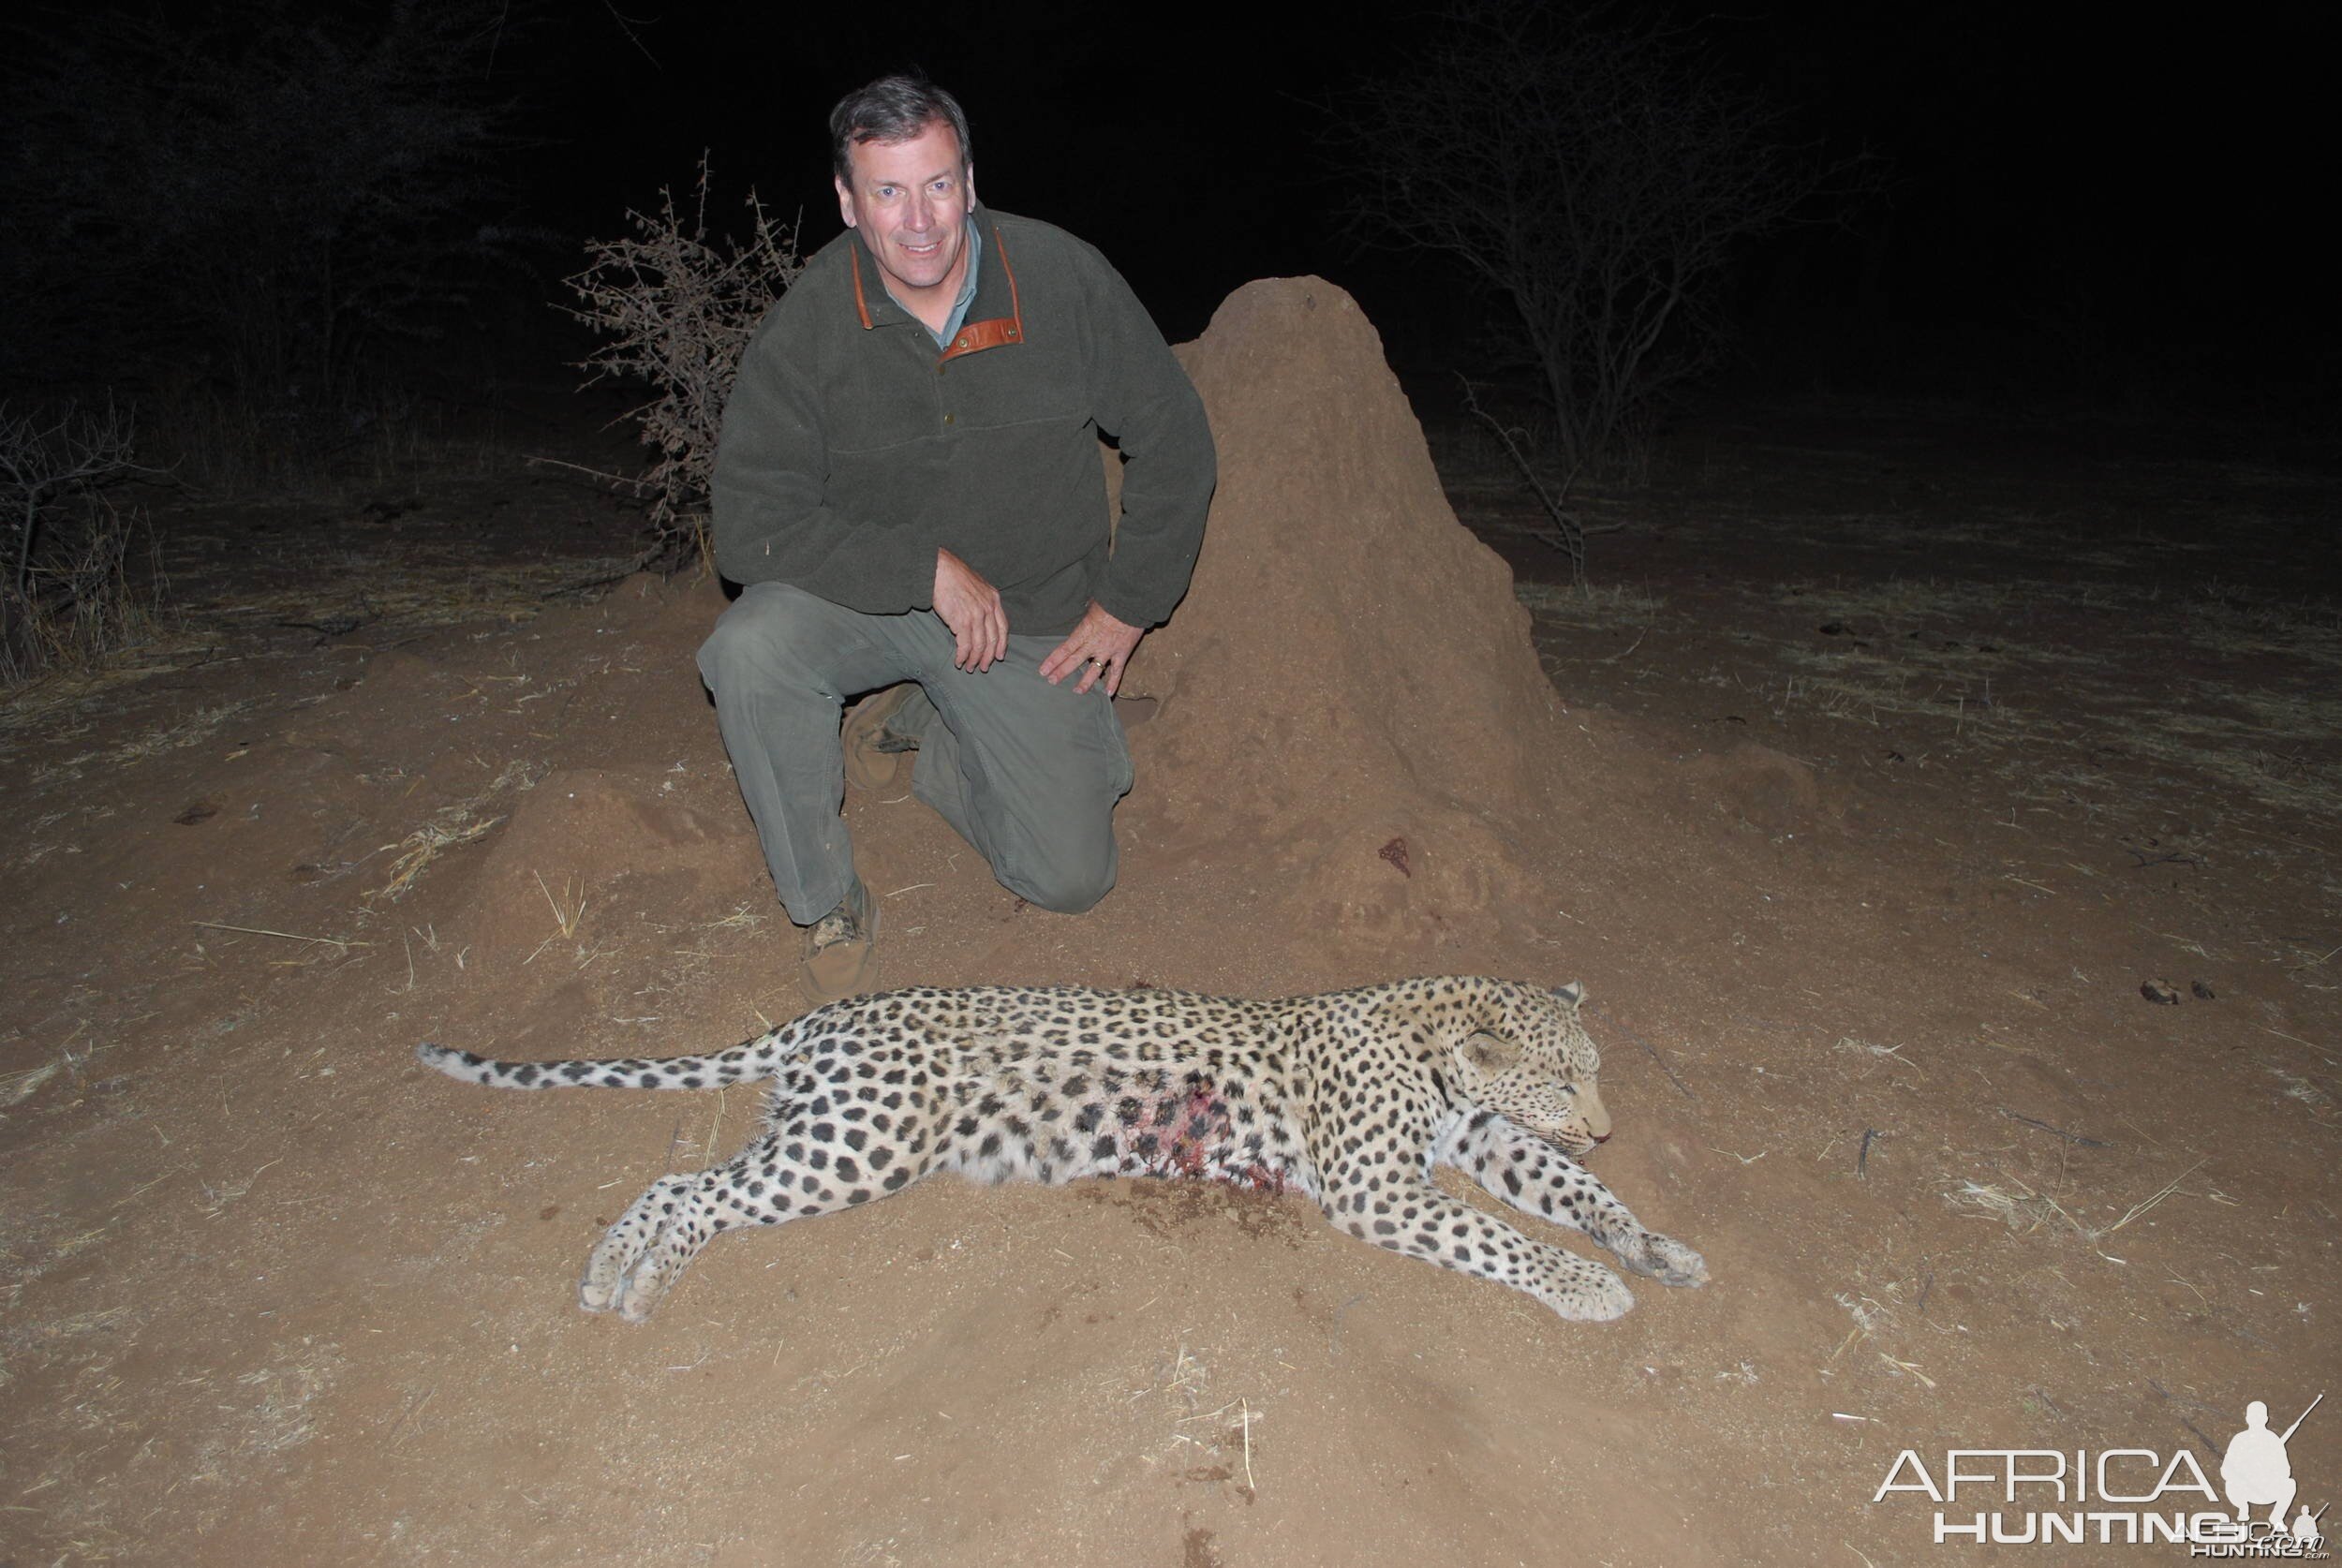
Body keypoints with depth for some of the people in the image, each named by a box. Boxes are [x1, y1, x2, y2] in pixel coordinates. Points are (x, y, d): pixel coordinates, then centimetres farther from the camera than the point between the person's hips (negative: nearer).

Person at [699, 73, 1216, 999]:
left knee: (1070, 878, -6)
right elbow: (749, 522, -20)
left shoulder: (1066, 279, -14)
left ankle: (920, 733, 23)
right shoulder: (807, 325, -16)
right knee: (750, 648, -34)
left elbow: (1175, 445, -5)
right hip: (868, 602, 0)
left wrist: (1128, 603, -6)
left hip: (1034, 617, 1)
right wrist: (929, 568, -27)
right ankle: (827, 907, -10)